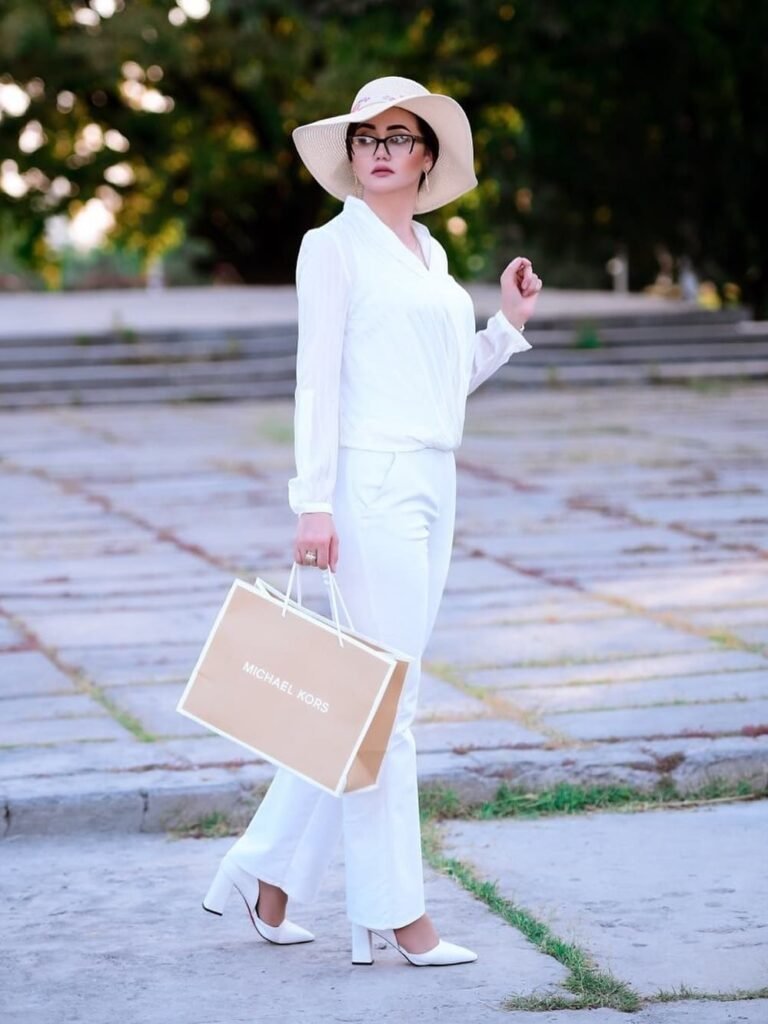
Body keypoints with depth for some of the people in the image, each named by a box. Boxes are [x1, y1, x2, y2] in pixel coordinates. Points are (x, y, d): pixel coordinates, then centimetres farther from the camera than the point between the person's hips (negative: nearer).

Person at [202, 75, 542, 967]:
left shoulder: (431, 255, 18)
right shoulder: (334, 247, -3)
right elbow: (317, 378, -9)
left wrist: (509, 324, 12)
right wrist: (313, 503, -15)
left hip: (433, 486, 8)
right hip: (370, 482, -8)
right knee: (382, 700, -6)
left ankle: (268, 873, 19)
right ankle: (394, 914, -1)